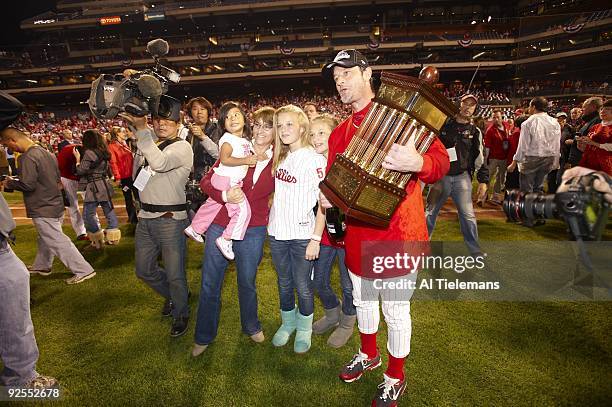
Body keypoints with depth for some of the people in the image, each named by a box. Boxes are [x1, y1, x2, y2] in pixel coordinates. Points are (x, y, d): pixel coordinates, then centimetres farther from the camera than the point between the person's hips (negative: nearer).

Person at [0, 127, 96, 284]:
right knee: (45, 238, 24)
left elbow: (27, 185, -24)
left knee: (58, 241, -4)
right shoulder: (46, 152, 9)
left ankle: (83, 270, -2)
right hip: (55, 204, 10)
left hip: (43, 209, -9)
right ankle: (41, 266, 41)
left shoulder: (27, 157, -19)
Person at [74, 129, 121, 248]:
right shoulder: (104, 152, 9)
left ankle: (97, 240, 7)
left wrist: (78, 158, 3)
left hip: (93, 187, -8)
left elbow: (81, 171, -11)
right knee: (109, 211, 10)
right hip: (105, 185, 8)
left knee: (88, 215, 3)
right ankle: (113, 237, 14)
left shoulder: (89, 153, -14)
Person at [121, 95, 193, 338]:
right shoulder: (147, 142, 13)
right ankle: (171, 295, 44)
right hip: (145, 217, 8)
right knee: (144, 270, 19)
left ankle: (181, 314, 27)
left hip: (170, 219, -7)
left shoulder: (182, 147, -11)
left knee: (174, 275, 3)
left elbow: (160, 163, -28)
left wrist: (141, 129, -26)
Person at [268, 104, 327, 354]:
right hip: (277, 232, 5)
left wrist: (315, 239, -15)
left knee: (302, 285, 8)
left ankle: (304, 330, 31)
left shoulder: (315, 160, -10)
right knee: (284, 283, 18)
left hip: (302, 235, -5)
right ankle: (287, 323, 39)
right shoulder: (280, 158, 9)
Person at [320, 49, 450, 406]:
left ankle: (396, 377, 35)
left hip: (396, 232, -6)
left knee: (396, 310, 9)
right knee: (362, 299, 23)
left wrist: (418, 163, -35)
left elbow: (441, 160, -13)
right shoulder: (340, 133, 10)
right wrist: (327, 196, -7)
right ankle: (369, 354, 49)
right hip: (357, 232, 6)